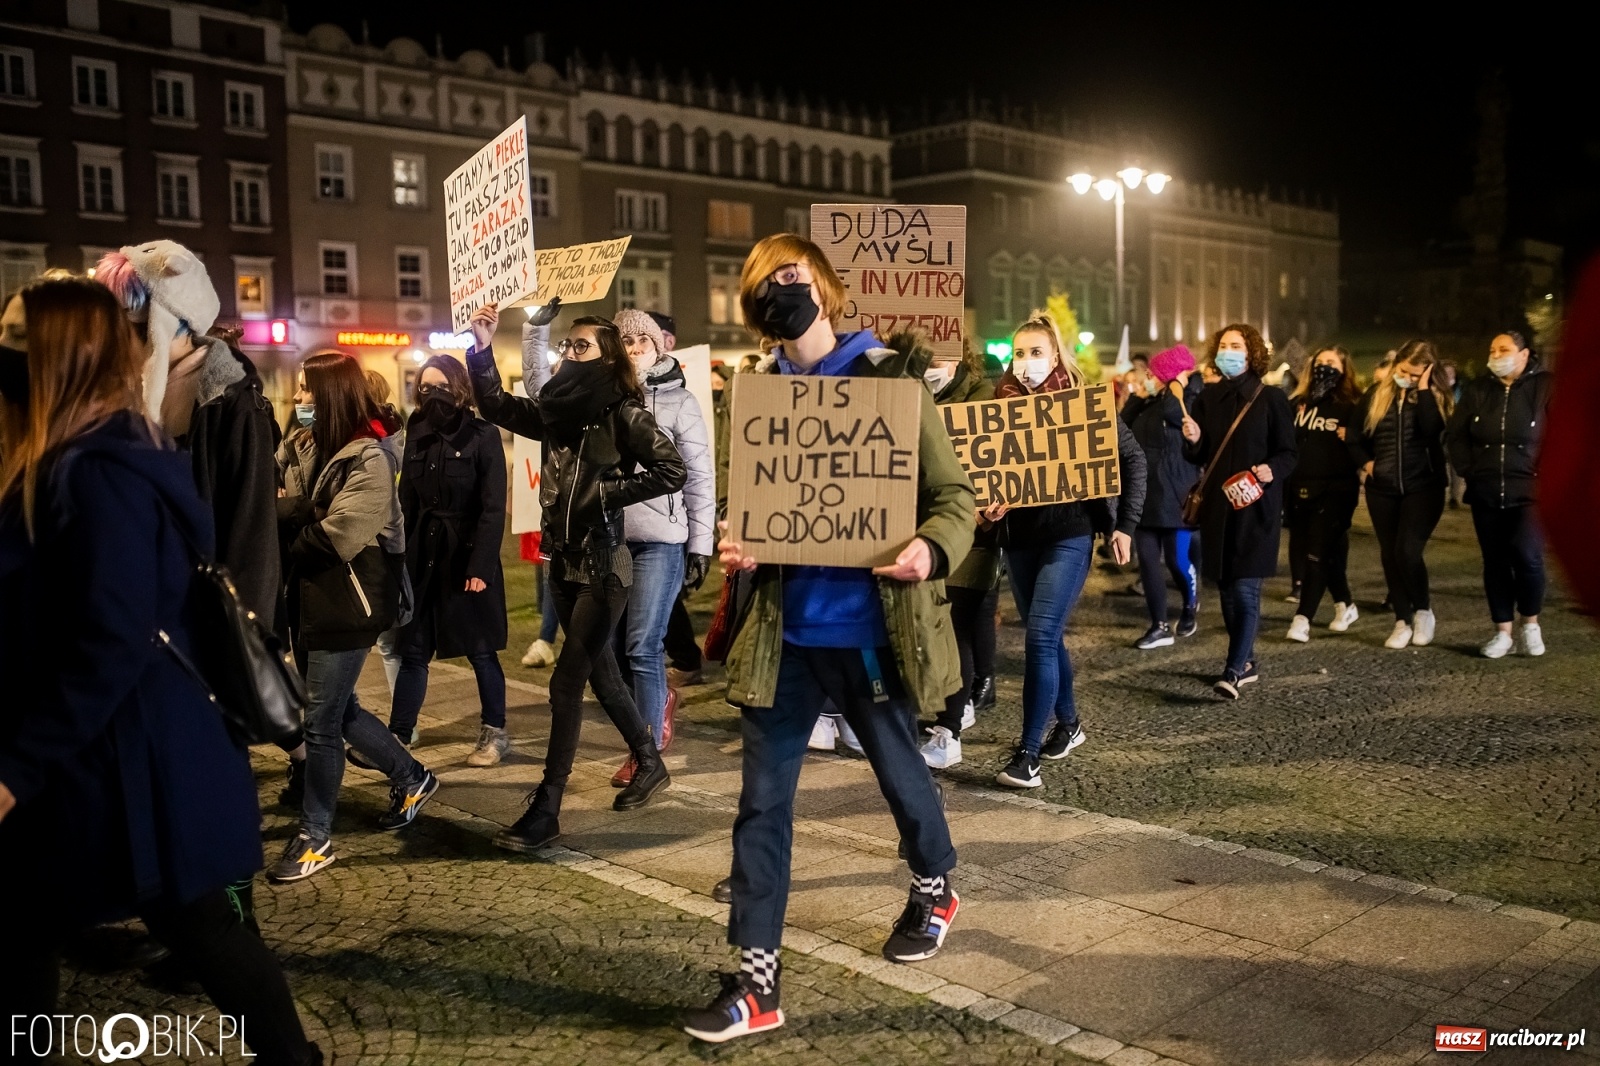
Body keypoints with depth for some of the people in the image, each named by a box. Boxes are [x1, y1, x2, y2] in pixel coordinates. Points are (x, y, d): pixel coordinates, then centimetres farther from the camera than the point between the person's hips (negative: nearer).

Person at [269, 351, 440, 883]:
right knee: (339, 710, 17)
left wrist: (287, 542, -8)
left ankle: (315, 837, 14)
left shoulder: (369, 458, -14)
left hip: (348, 603, -8)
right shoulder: (303, 447, 8)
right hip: (312, 597, 8)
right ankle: (412, 778, 36)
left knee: (322, 722, 0)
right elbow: (282, 506, 1)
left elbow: (337, 537, -19)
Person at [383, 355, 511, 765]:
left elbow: (493, 508, -12)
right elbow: (406, 503, 9)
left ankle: (495, 732, 19)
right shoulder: (417, 437, 9)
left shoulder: (483, 436, -7)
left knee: (480, 650, 5)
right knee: (412, 651, 6)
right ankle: (396, 736, 12)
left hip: (468, 557, -5)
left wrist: (481, 566, -18)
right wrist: (399, 558, 3)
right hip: (423, 557, 5)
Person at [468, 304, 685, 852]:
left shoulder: (623, 413, -11)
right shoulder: (555, 410, 8)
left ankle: (546, 808, 1)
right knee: (599, 671, 17)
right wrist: (481, 349, -1)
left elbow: (671, 472, -17)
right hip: (565, 562, 7)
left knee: (567, 680, -6)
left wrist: (607, 492, -17)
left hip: (604, 563, -7)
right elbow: (496, 406, 10)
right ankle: (649, 762, 36)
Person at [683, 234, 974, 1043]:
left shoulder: (887, 380, -5)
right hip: (784, 629, 3)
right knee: (762, 798, 2)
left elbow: (954, 494, -4)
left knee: (898, 771, 18)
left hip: (871, 628, -2)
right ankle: (757, 980, 11)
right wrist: (737, 548, -10)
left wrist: (932, 550, -25)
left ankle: (934, 890, 47)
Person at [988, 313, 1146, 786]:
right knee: (1046, 636, 15)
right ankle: (1068, 723, 35)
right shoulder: (1002, 405, 3)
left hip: (1069, 534, -4)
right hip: (1019, 536, 5)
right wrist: (990, 505, -15)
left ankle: (1028, 752, -8)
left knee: (1041, 636, -13)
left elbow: (1132, 459, 1)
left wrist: (1125, 525, -4)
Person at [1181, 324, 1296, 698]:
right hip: (1218, 506, 5)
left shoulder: (1271, 399, -3)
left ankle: (1233, 671, -13)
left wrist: (1272, 470, -24)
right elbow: (1197, 458, 11)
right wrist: (1193, 440, -11)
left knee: (1246, 591, -10)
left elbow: (1288, 454, -3)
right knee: (1227, 589, 12)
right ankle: (1246, 662, 26)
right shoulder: (1207, 399, 8)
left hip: (1256, 507, -5)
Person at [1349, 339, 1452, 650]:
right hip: (1382, 488, 4)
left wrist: (1423, 388, -18)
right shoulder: (1375, 395, 5)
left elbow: (1431, 430, -22)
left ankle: (1424, 610, 9)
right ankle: (1402, 621, 18)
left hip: (1423, 486, -3)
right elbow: (1356, 437, 14)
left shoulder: (1434, 397, -2)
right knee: (1389, 555, 6)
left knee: (1408, 551, -15)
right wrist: (1366, 462, -3)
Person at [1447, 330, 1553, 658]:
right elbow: (1457, 435, 12)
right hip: (1486, 493, 4)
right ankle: (1503, 632, 17)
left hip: (1529, 491, -4)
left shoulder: (1545, 386, -3)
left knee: (1527, 556, -15)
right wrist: (1468, 470, 3)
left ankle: (1530, 625, 8)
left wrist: (1545, 474, -10)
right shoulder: (1477, 390, 8)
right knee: (1495, 562, 7)